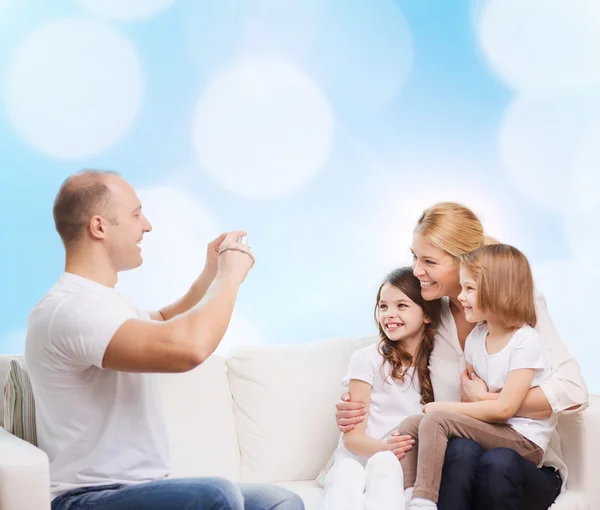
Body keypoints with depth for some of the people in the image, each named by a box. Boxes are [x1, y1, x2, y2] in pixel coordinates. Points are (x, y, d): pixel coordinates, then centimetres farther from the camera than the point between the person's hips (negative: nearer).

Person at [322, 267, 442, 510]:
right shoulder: (367, 359, 2)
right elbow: (353, 437, -3)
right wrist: (389, 447, -24)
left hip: (408, 464, 1)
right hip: (360, 457, -1)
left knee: (384, 463, -34)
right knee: (347, 476, -36)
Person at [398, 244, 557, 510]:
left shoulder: (525, 342, -16)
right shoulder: (475, 338, 7)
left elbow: (505, 408, -21)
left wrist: (444, 408, -15)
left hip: (524, 440, -8)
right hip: (489, 427, 8)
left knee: (435, 420, -24)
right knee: (411, 424, -5)